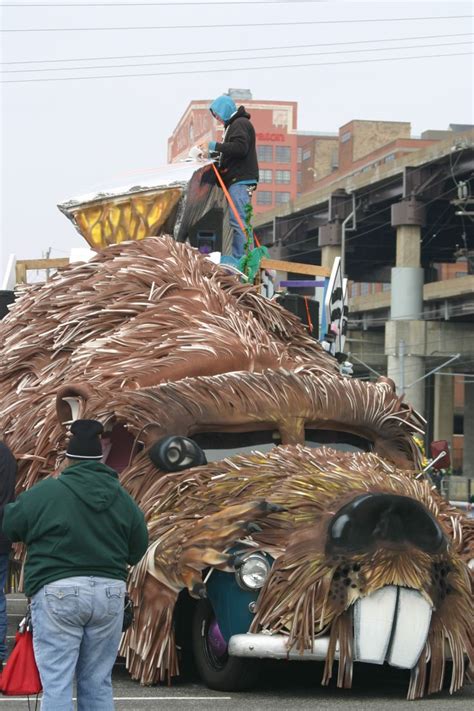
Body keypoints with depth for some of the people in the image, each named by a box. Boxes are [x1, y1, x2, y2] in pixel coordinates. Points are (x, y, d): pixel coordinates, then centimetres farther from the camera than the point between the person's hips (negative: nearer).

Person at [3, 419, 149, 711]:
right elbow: (139, 547, 14)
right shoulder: (122, 498, 8)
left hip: (58, 591, -4)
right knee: (98, 682, 12)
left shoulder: (44, 493, -6)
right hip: (109, 592, 4)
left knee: (56, 682, -3)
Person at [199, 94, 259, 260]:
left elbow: (240, 148, -21)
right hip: (237, 180, 11)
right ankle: (237, 259, 9)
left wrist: (215, 146, -15)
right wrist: (213, 153, 15)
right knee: (237, 221, 9)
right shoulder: (234, 125, 26)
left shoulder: (240, 124, -6)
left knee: (238, 220, -17)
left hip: (241, 180, -11)